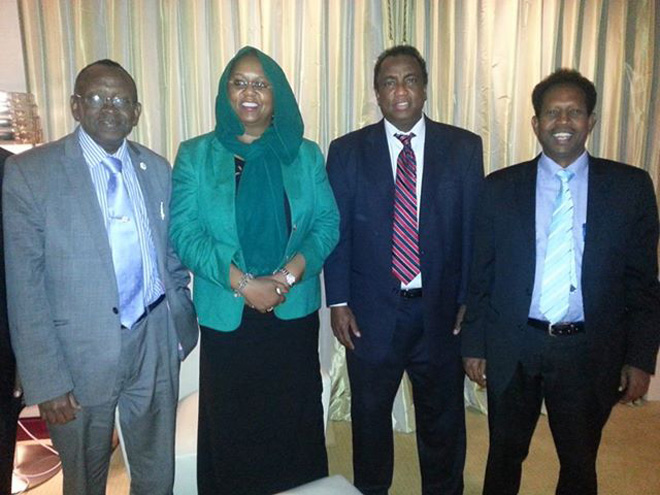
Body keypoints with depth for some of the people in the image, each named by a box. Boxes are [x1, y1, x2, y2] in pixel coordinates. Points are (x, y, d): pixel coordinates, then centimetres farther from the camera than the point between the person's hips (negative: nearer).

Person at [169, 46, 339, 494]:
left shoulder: (305, 154, 6)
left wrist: (290, 274, -15)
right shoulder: (196, 155, 1)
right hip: (227, 316, -1)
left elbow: (328, 223, 1)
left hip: (295, 311, 1)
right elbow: (184, 233, -6)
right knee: (231, 424, 9)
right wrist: (243, 283, -16)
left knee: (295, 422, 9)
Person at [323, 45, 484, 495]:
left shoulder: (464, 147, -1)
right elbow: (336, 230, -2)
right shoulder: (347, 151, -1)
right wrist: (339, 302, -6)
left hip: (441, 310, 1)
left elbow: (475, 228, -1)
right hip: (371, 311, 0)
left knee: (443, 416, 19)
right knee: (369, 413, 19)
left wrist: (470, 300, -3)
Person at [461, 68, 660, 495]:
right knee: (505, 457, 18)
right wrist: (474, 345, 1)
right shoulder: (500, 188, -1)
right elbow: (480, 275, 1)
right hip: (512, 351, 0)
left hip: (590, 353, 0)